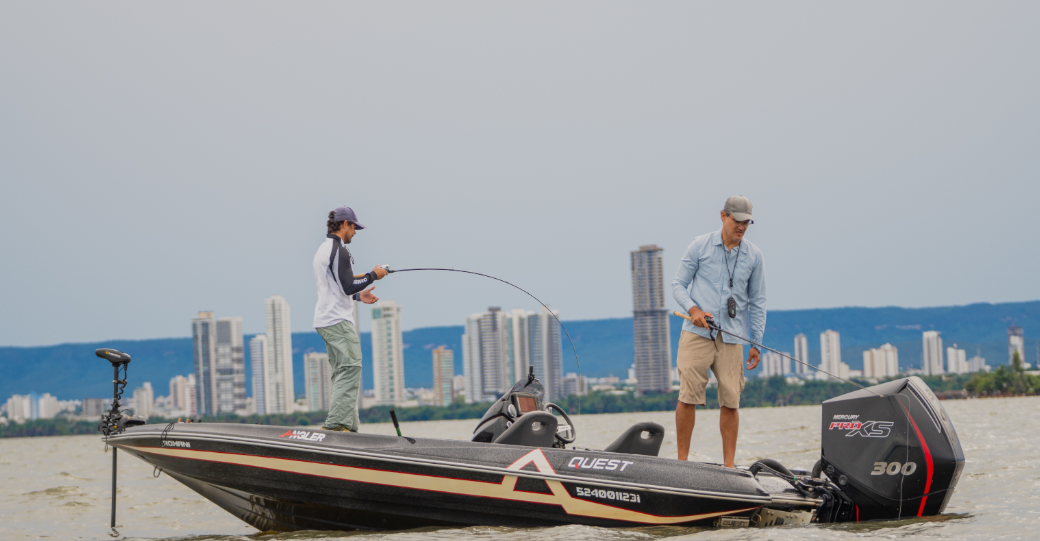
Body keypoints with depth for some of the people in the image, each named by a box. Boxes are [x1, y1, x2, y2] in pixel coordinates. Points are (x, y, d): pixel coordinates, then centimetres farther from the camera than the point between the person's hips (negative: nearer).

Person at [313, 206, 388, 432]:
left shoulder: (323, 249, 19)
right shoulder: (339, 250, -13)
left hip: (325, 320, 11)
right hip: (339, 320, -11)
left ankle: (349, 426, 7)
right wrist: (373, 275, -7)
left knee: (342, 372, 9)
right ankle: (335, 424, -22)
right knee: (350, 369, -14)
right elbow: (348, 286, -19)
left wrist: (358, 295, 22)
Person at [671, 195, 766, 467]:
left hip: (732, 337, 2)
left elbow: (757, 301, 13)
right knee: (688, 396, -7)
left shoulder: (753, 255, 9)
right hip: (697, 332, -2)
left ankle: (729, 465, 3)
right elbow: (678, 284, 6)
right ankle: (682, 460, -1)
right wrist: (693, 309, -13)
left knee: (730, 401, -2)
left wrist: (757, 343, 9)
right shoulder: (700, 246, 4)